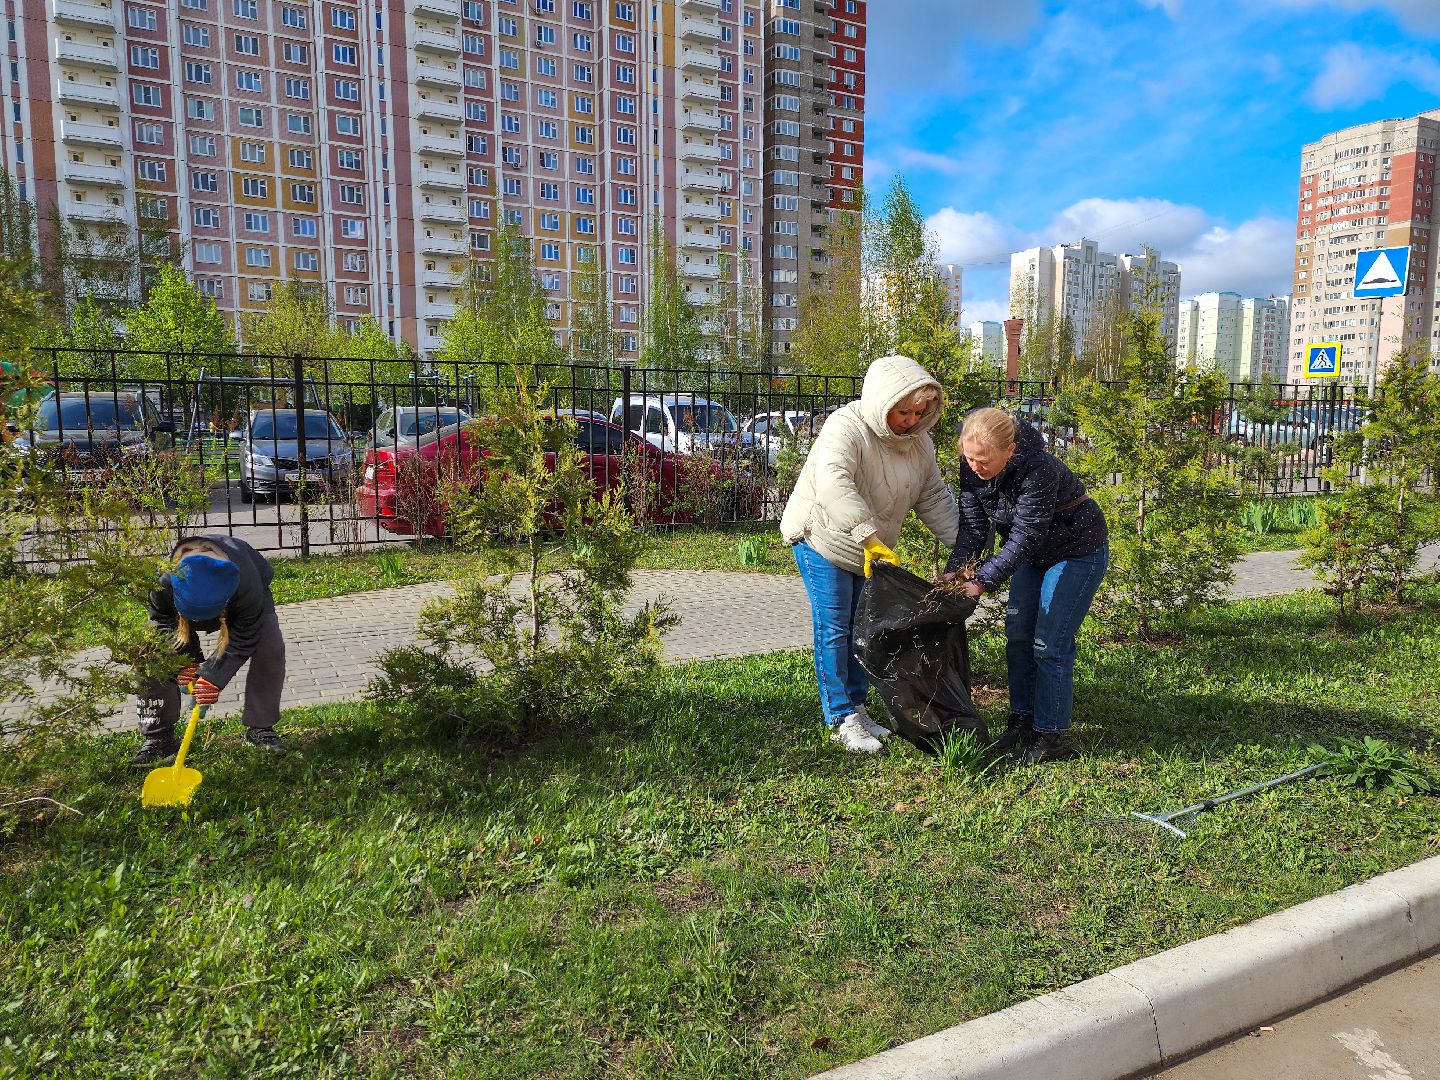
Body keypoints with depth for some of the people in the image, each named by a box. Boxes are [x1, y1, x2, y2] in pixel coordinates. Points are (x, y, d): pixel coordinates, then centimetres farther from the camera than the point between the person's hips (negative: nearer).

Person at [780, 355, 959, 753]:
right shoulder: (846, 429, -28)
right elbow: (832, 484, -46)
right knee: (834, 630, -6)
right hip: (821, 537, -7)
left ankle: (857, 709, 26)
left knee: (862, 628, 13)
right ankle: (841, 720, 3)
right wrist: (868, 535, -55)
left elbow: (934, 498, 3)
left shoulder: (917, 440, -4)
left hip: (870, 548, 7)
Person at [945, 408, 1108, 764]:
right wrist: (956, 569, -27)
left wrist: (983, 580, -39)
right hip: (1034, 553, 8)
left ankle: (1051, 736, 4)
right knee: (1018, 635, 8)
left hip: (1078, 552, -7)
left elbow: (1024, 538, -35)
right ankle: (1023, 721, 22)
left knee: (1049, 644, -8)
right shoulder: (972, 467, -14)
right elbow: (973, 526, -12)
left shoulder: (1039, 470, -36)